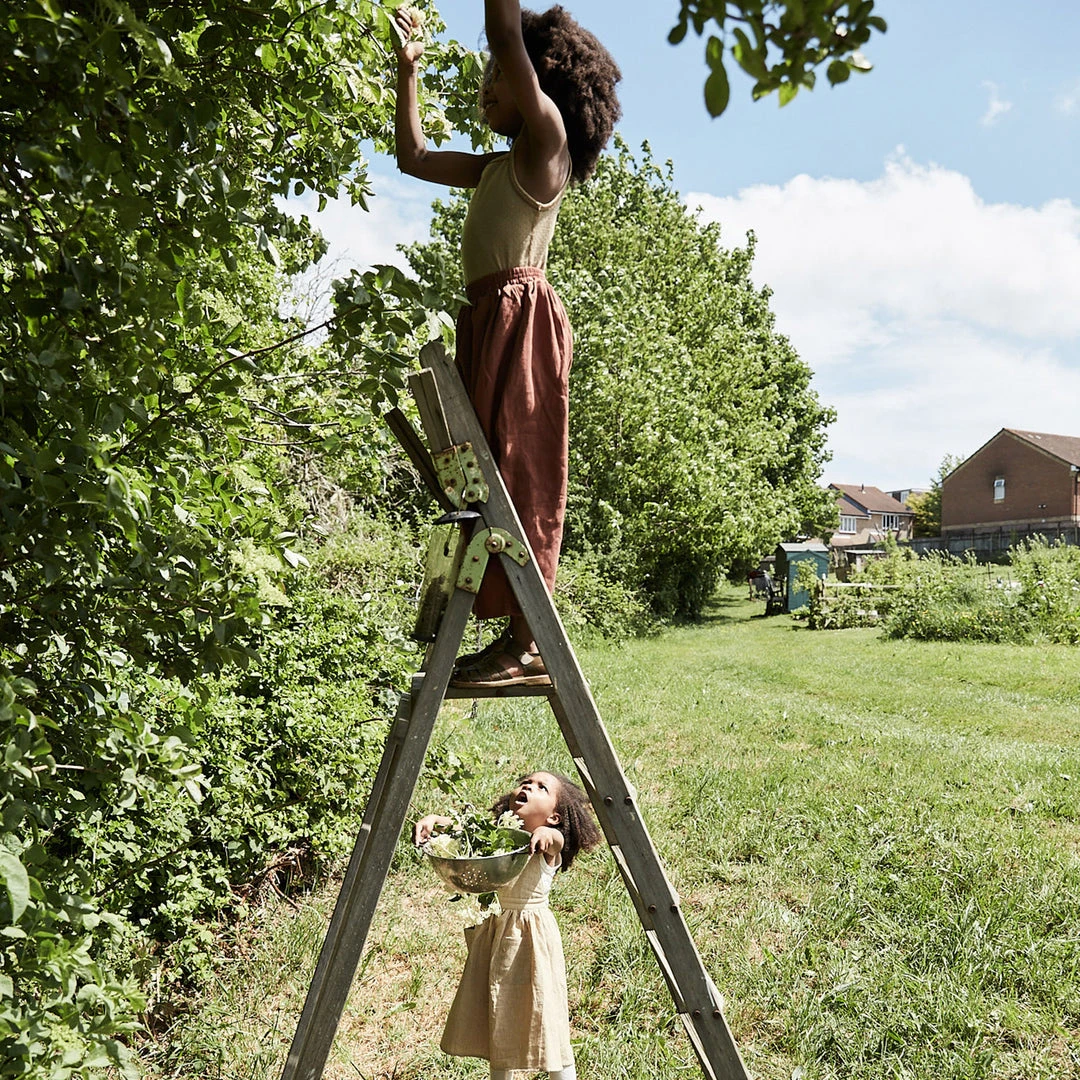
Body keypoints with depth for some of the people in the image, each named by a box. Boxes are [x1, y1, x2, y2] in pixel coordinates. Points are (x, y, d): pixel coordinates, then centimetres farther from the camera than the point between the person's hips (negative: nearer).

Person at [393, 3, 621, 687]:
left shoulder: (547, 139, 3)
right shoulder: (496, 168, 26)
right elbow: (413, 157, 34)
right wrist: (409, 65, 31)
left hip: (520, 316, -9)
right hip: (488, 323, 9)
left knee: (520, 477, -14)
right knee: (494, 478, 4)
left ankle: (529, 645, -13)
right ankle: (518, 637, 7)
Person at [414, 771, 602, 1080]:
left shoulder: (549, 844, -12)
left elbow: (556, 839, -34)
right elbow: (460, 825, -8)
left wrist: (547, 834, -57)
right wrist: (432, 819, -30)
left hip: (533, 934, -5)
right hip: (496, 931, 5)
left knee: (543, 1014, 0)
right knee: (496, 1019, 16)